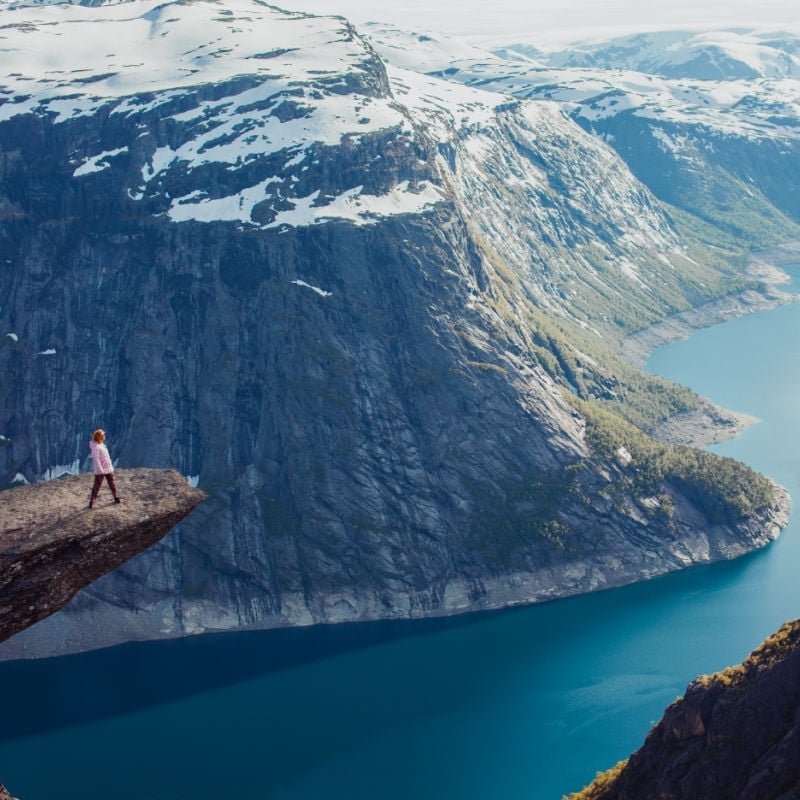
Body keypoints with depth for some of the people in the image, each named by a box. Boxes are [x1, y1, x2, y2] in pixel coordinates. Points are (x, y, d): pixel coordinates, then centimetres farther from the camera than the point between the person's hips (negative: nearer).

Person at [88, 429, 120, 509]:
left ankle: (116, 498, 31)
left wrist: (111, 466, 20)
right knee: (97, 486, -4)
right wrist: (100, 470, -29)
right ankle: (91, 501, 2)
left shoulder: (102, 444, 9)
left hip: (108, 469, 9)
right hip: (100, 470, -9)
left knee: (112, 484, 18)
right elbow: (96, 459, -24)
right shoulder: (96, 447, -19)